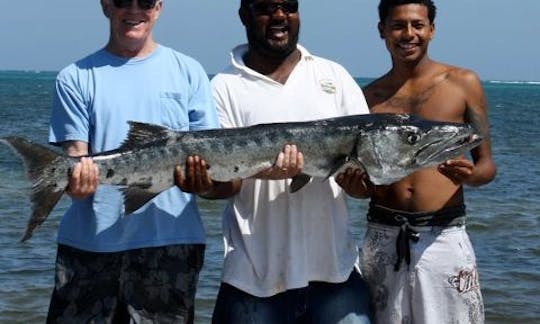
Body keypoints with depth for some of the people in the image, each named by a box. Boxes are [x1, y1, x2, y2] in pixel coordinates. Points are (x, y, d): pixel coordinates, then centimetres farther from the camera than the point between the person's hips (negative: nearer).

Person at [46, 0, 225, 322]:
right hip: (87, 244, 0)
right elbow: (74, 158, 0)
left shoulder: (188, 71, 8)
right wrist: (75, 180, -23)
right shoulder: (76, 78, 7)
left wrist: (206, 182, -19)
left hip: (170, 244, 0)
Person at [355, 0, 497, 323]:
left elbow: (487, 164, 5)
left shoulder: (462, 83, 3)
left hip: (444, 237, -2)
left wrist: (469, 175, -17)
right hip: (383, 237, 2)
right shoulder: (369, 96, 10)